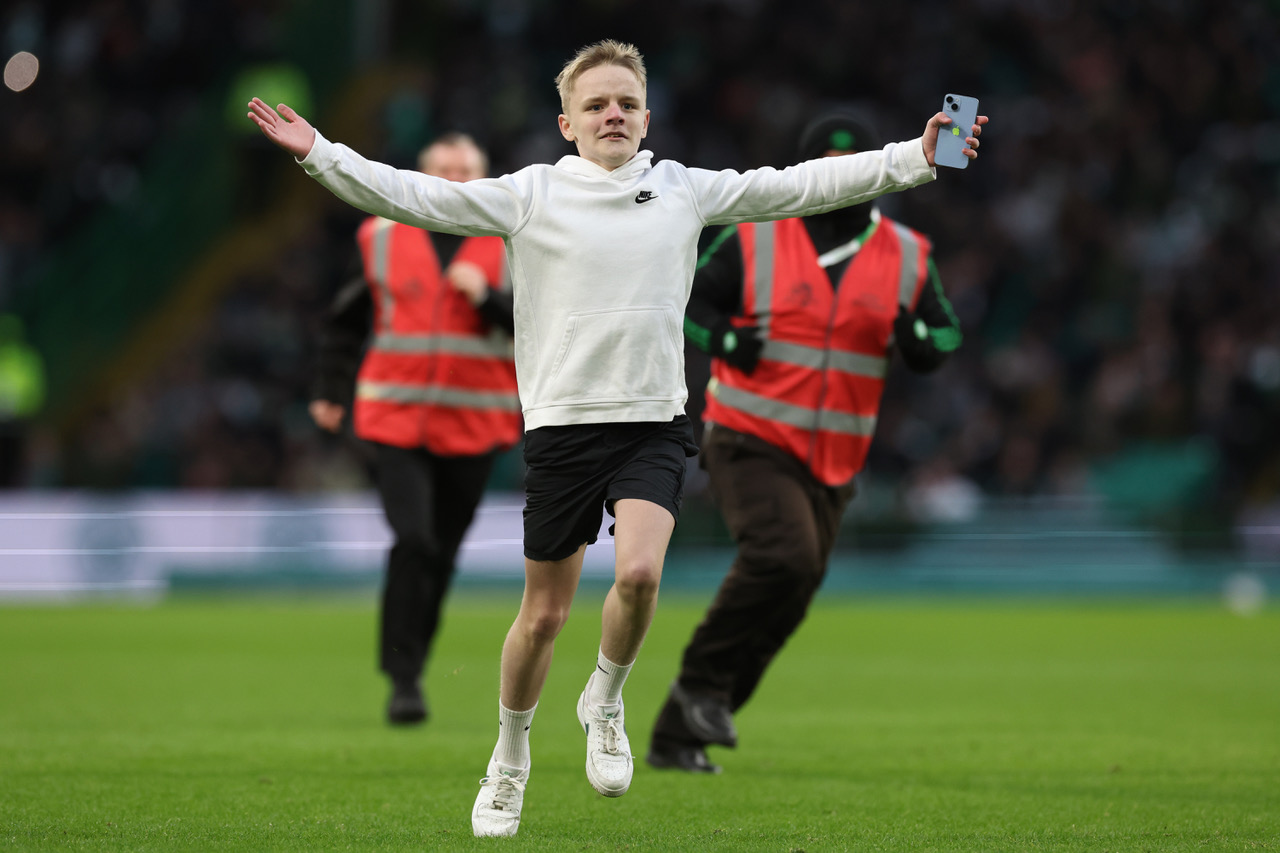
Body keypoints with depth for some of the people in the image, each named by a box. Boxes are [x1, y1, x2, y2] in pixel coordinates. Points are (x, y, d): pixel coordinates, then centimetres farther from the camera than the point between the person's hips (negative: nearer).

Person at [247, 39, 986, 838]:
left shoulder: (686, 191, 7)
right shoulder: (531, 194, 0)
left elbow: (800, 185, 7)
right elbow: (418, 196, -5)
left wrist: (914, 159, 2)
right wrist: (320, 154, -15)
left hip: (654, 422, 1)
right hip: (561, 422, -1)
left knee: (639, 573, -23)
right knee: (545, 613, 5)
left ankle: (606, 700, 7)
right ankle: (510, 760, 28)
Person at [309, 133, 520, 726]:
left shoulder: (511, 248, 3)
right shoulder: (383, 239, 6)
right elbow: (346, 319, 18)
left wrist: (488, 297, -16)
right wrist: (332, 391, 18)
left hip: (472, 429, 1)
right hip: (395, 422, -1)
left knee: (440, 555, 7)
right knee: (412, 541, -17)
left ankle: (411, 663, 23)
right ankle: (403, 679, -12)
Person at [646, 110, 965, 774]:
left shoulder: (907, 257, 7)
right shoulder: (754, 239, -2)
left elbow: (946, 335, 13)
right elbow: (688, 299, 5)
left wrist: (917, 338, -10)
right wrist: (722, 337, -15)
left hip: (832, 464, 5)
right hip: (751, 443, -4)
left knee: (784, 607, 4)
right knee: (782, 557, -29)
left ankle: (676, 737, 16)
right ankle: (702, 679, -9)